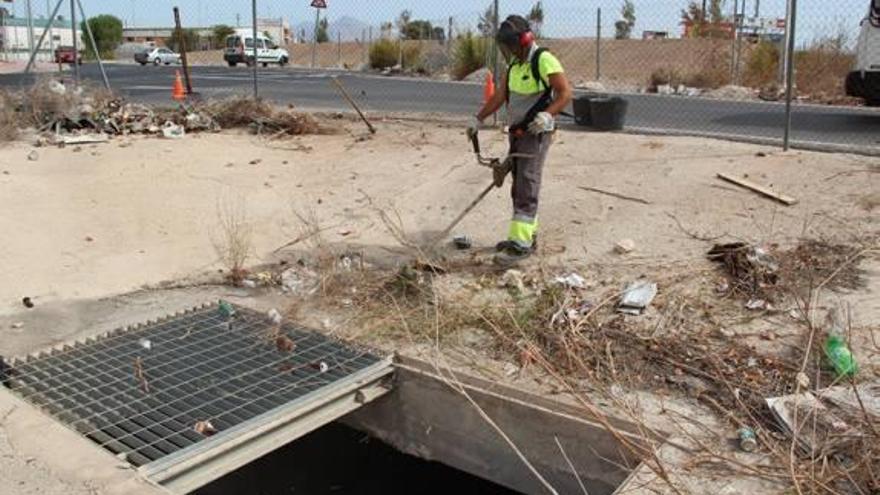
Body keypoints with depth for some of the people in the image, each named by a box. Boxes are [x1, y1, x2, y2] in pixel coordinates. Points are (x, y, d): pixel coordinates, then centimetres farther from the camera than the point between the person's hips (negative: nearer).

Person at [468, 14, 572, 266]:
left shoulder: (544, 61, -14)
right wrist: (478, 119, 16)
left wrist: (547, 114, -31)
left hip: (537, 133, -9)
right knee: (519, 186, 11)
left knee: (527, 186, -12)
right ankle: (527, 235, 20)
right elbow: (499, 96, 18)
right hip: (517, 132, 9)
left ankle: (521, 243, -14)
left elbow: (565, 93, -17)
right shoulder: (515, 63, 13)